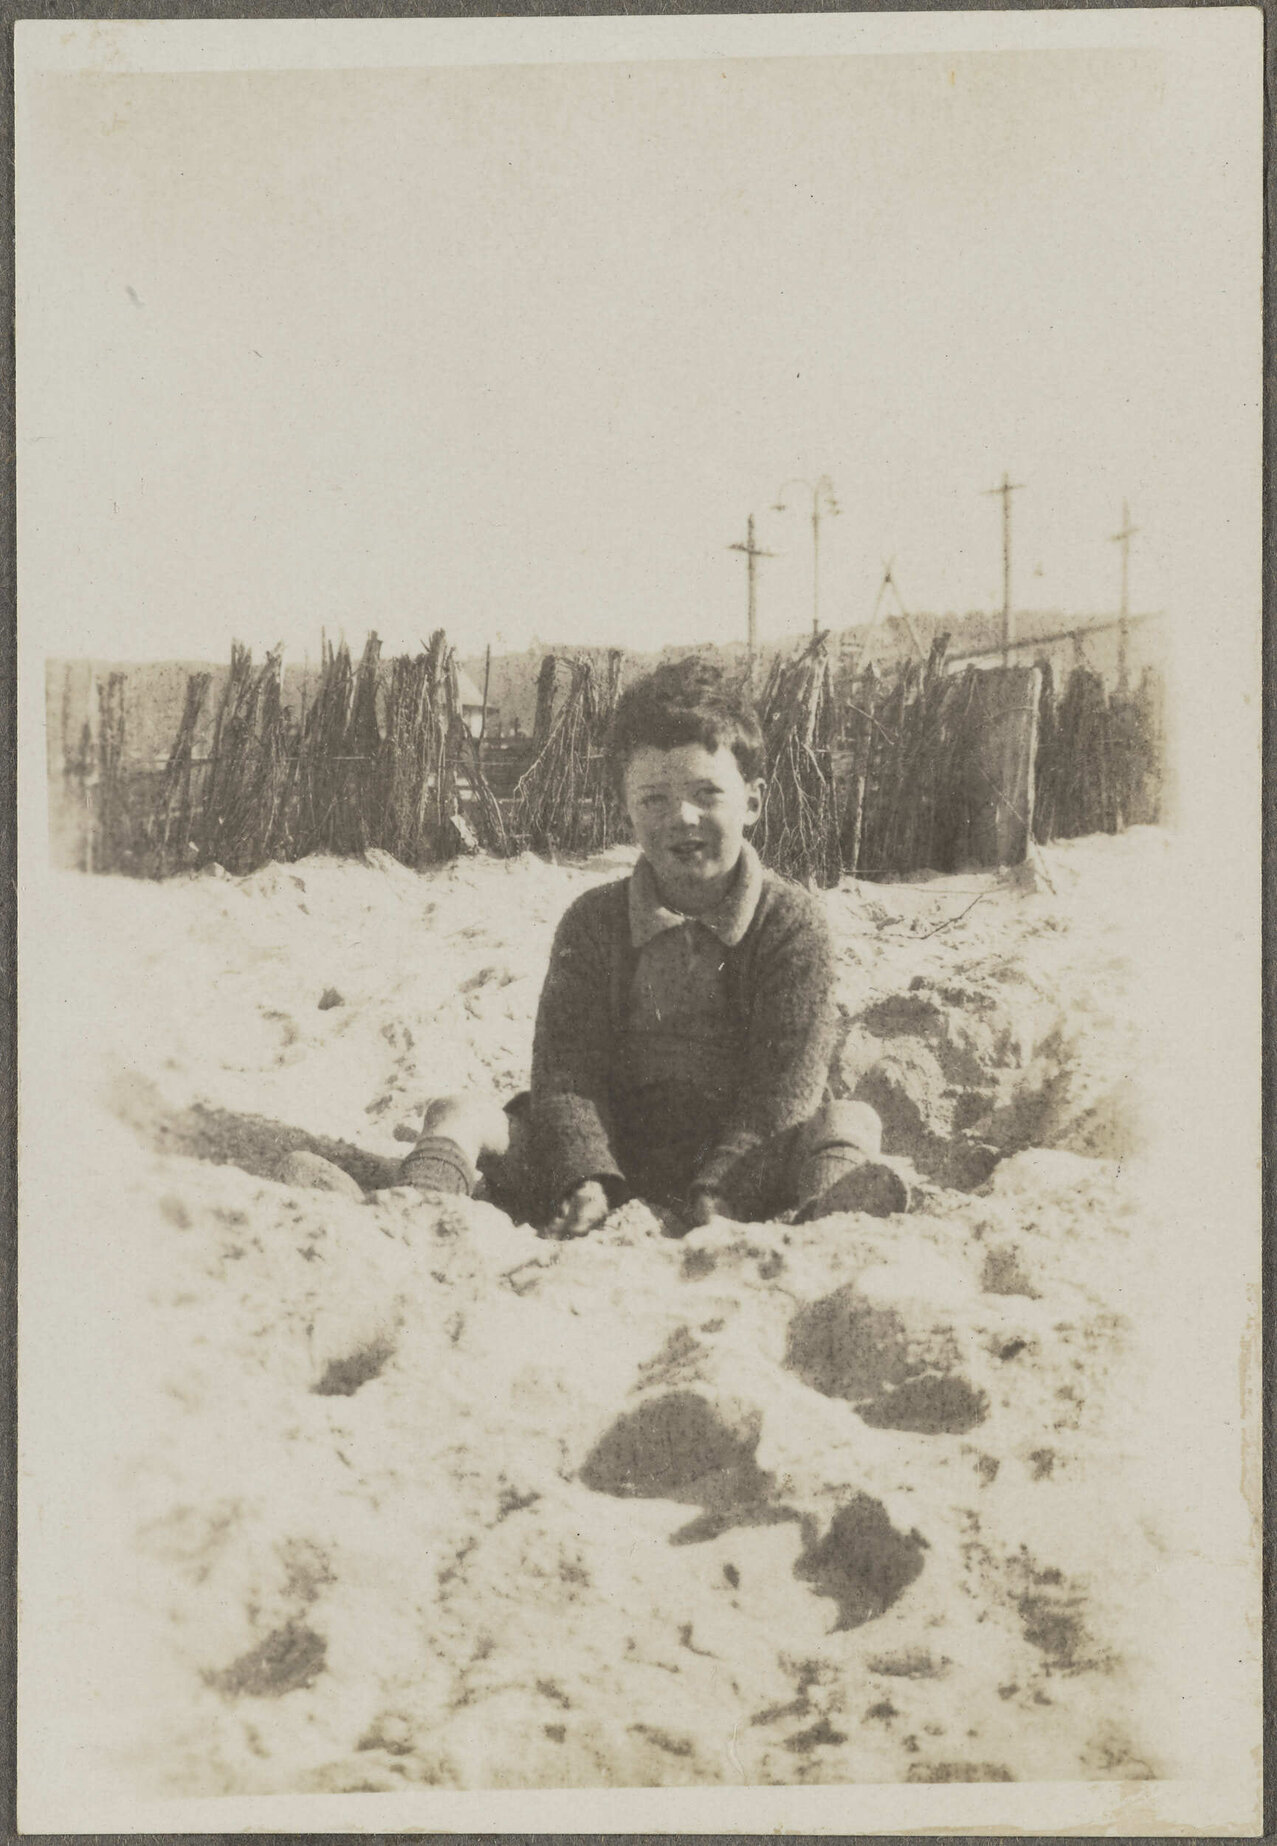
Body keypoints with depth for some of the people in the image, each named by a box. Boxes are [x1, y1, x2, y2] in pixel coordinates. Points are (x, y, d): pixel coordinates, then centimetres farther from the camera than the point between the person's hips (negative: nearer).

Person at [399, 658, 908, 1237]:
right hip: (610, 1158, 2)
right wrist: (586, 1178, -23)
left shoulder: (792, 921, -2)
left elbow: (787, 1082, -9)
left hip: (740, 1158, -2)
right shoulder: (592, 922, 4)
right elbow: (568, 1070, -4)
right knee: (461, 1116, -15)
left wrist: (721, 1190, -24)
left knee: (848, 1124, -29)